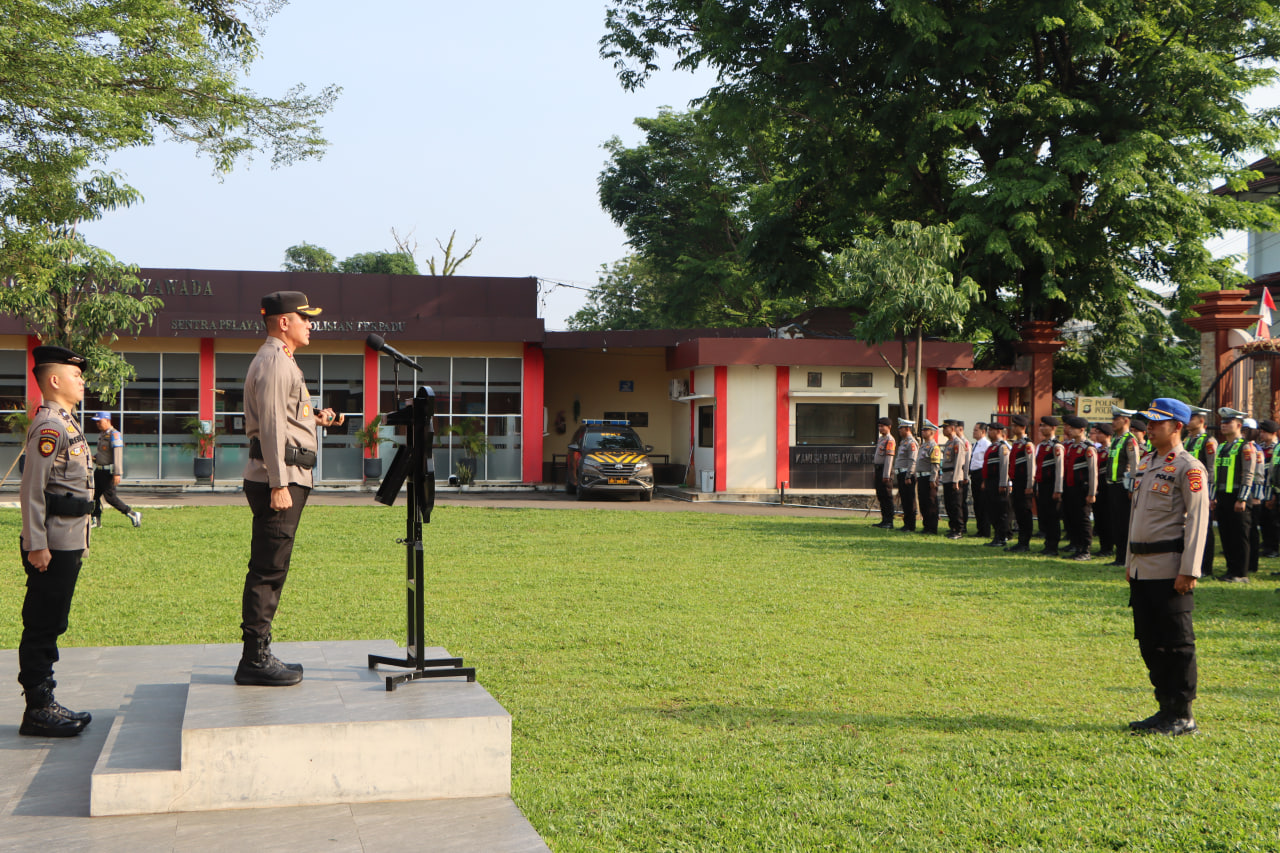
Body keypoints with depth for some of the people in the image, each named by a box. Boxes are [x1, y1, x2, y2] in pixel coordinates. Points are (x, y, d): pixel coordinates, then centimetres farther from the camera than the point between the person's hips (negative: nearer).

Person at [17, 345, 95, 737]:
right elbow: (32, 489, -18)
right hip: (53, 547, -10)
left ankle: (44, 704, 20)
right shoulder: (49, 426, -14)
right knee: (42, 627, -4)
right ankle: (37, 710, 1)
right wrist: (36, 544, -21)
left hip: (68, 544, 10)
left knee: (51, 626, 14)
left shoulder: (65, 423, 17)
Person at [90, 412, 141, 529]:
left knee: (110, 496, -10)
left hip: (109, 471, -9)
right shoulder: (101, 434, 15)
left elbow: (118, 455, -21)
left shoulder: (114, 435, -15)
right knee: (94, 494, 7)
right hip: (99, 470, 9)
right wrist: (94, 457, 6)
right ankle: (96, 520, 14)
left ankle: (133, 515, -3)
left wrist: (117, 473, -26)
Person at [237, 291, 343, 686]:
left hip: (286, 479, 11)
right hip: (278, 479, -11)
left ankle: (259, 655, 19)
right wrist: (278, 485, -22)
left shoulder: (280, 362, 21)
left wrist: (314, 418, 14)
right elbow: (270, 427, -19)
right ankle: (254, 661, -6)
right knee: (268, 570, -9)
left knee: (270, 570, 13)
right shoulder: (274, 363, -12)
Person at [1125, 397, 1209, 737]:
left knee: (1177, 643, -2)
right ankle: (1166, 710, 21)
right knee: (1149, 642, 12)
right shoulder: (1145, 463, 15)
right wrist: (1130, 562, 18)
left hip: (1169, 570, -9)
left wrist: (1189, 570, -19)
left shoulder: (1188, 467, -10)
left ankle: (1182, 717, 5)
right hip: (1142, 569, 9)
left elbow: (1197, 520, -15)